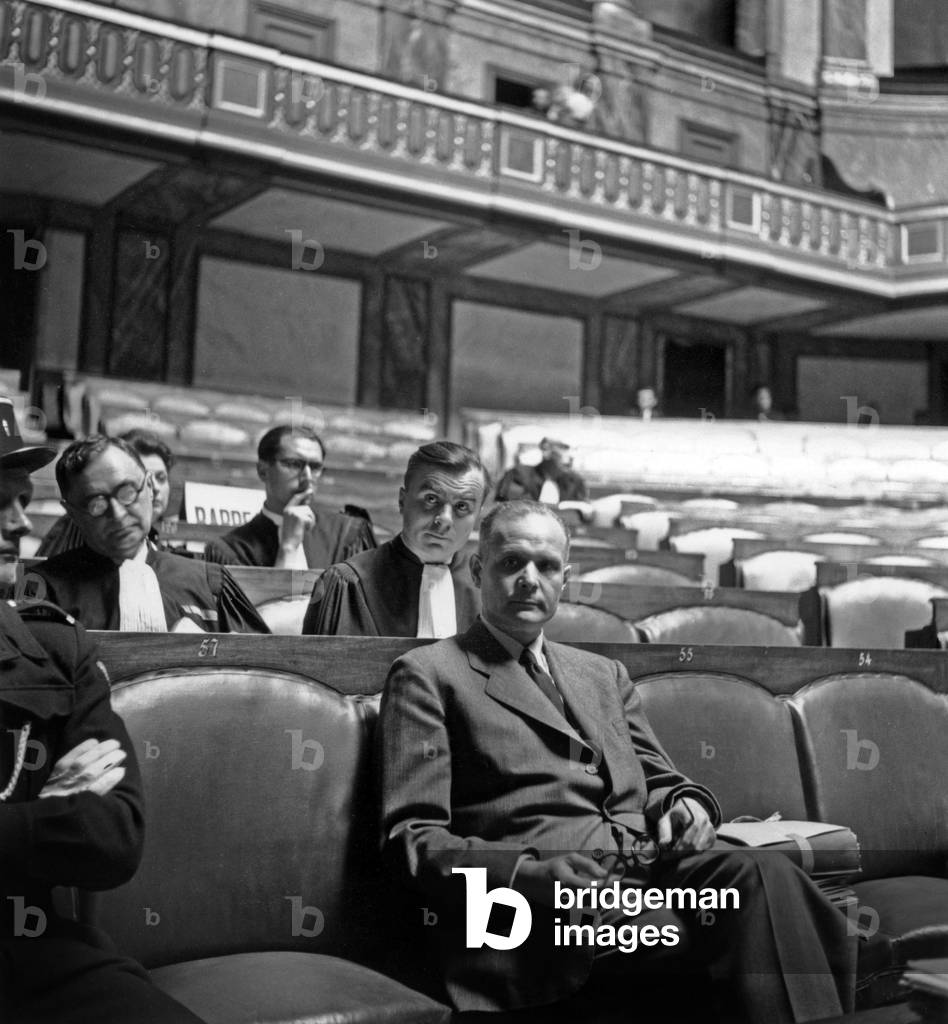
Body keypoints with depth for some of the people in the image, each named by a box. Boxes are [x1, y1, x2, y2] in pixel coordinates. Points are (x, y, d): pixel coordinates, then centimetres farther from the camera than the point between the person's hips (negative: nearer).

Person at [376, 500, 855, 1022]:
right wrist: (530, 874, -19)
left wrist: (685, 803, 1)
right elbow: (411, 840, -2)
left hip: (650, 862, 6)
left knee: (767, 873, -26)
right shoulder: (427, 675, 6)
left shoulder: (603, 674, 27)